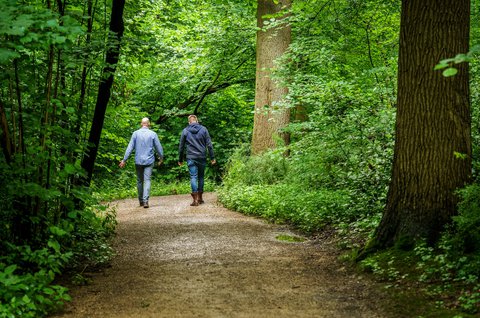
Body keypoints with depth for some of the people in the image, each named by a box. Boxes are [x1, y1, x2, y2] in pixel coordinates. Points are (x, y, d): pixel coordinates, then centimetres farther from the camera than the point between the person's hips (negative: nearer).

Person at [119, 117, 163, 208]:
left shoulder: (136, 133, 0)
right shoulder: (153, 134, -2)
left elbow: (130, 147, -3)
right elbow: (158, 147, 4)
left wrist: (124, 160, 0)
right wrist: (161, 157, 21)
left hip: (138, 161, 1)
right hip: (149, 160, -1)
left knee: (139, 181, 13)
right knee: (147, 180, -4)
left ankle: (141, 201, 21)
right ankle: (145, 200, -18)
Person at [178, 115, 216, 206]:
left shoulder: (185, 131, 3)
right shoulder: (203, 129, 3)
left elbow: (181, 146, 7)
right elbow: (209, 144, 0)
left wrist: (180, 160, 16)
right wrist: (212, 157, 4)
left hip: (191, 158, -1)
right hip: (202, 157, 1)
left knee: (193, 177, -4)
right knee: (201, 176, 14)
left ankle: (195, 199, -12)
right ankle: (200, 198, 19)